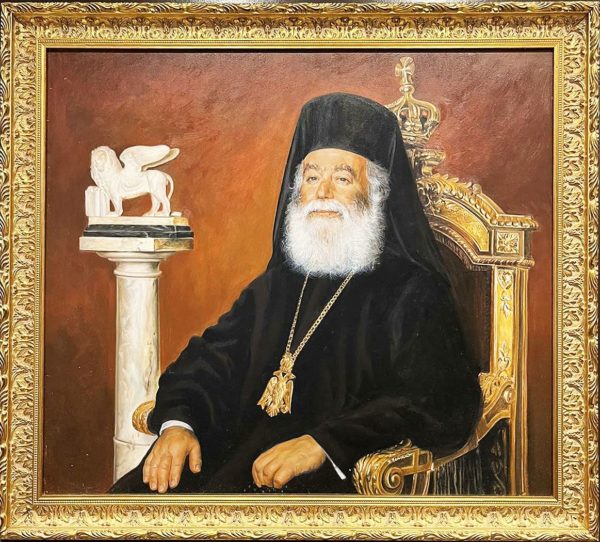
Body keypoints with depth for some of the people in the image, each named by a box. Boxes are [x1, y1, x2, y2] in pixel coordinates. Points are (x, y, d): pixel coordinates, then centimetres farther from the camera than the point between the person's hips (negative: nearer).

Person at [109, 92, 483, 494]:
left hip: (337, 474, -5)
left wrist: (323, 444, -26)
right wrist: (176, 422, -8)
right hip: (241, 453, 6)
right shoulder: (279, 282, 19)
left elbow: (444, 400, -15)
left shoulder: (412, 291, -2)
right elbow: (212, 356, 14)